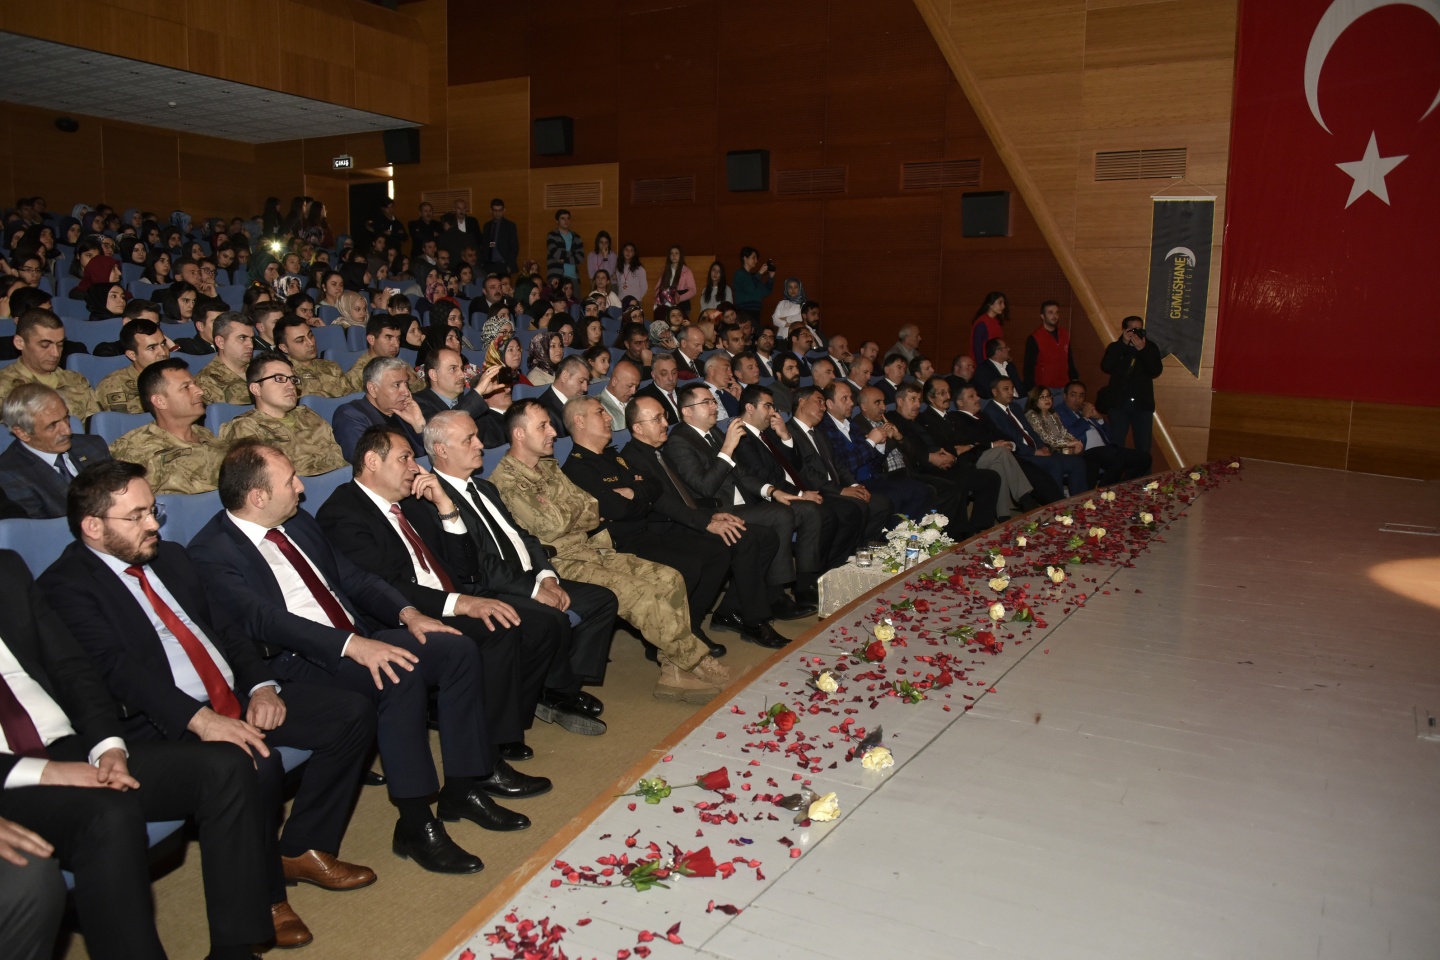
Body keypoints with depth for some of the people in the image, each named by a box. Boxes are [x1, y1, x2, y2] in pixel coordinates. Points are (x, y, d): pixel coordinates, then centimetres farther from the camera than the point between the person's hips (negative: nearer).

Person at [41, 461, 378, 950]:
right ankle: (263, 897, -9)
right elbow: (118, 669, -21)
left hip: (235, 699, 8)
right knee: (254, 764, -34)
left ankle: (302, 848, 7)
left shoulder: (171, 557, 17)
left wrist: (261, 684, -1)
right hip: (165, 724, -8)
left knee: (352, 714, -4)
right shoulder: (66, 586, -7)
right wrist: (199, 718, -32)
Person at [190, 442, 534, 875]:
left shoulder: (298, 520, 14)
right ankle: (416, 826, -23)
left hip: (358, 637, 8)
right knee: (401, 675, -33)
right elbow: (265, 620, -24)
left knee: (458, 649, -9)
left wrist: (407, 612, -1)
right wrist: (350, 645, -35)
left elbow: (352, 576, 16)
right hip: (298, 661, -8)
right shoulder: (212, 553, -11)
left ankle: (463, 788, 1)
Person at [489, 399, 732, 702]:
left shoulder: (549, 467, 16)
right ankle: (695, 659, -4)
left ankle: (676, 672, -7)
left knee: (669, 579, -6)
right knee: (641, 593, -24)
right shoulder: (505, 480, -11)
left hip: (590, 550, 9)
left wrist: (567, 514, -8)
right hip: (561, 564, -9)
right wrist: (582, 510, 1)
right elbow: (552, 525, -18)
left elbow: (592, 508, 13)